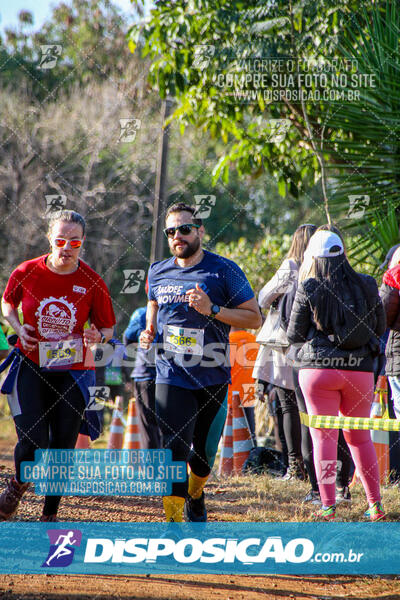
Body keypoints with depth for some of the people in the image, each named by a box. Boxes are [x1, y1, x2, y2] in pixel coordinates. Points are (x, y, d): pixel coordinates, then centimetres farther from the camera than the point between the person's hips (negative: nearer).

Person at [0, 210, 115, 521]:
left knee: (63, 446, 3)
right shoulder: (27, 272, -7)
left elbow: (107, 328, 4)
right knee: (32, 442, -13)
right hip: (31, 365, -1)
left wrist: (98, 336, -19)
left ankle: (50, 516, 23)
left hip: (72, 370, 1)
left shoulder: (92, 282, -7)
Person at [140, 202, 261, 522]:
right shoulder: (158, 272, 6)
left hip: (212, 377, -1)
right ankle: (175, 521, -9)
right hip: (171, 376, 1)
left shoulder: (223, 271, -6)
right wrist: (150, 329, 5)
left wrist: (213, 310, -19)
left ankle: (195, 495, 43)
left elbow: (255, 318, -6)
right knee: (174, 450, -11)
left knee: (204, 451, 12)